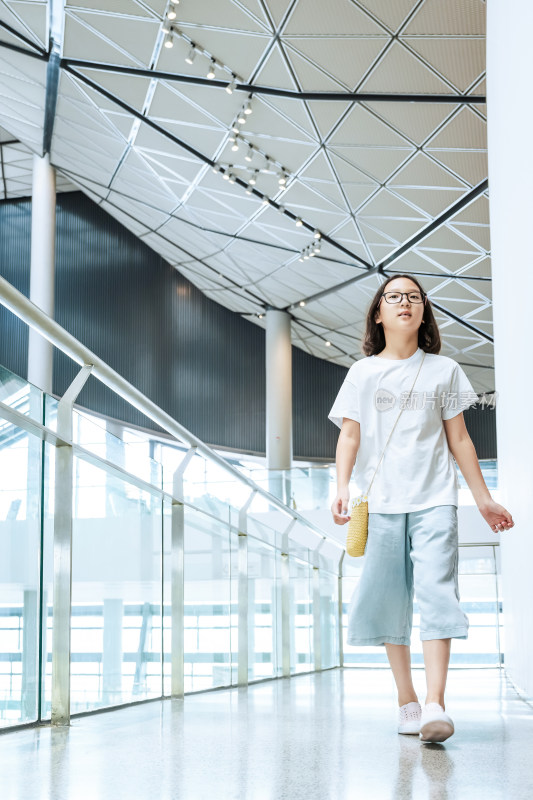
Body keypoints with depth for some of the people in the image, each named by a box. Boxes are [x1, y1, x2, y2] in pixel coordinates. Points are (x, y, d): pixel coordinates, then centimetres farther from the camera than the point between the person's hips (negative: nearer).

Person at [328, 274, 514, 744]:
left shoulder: (444, 370, 13)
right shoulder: (363, 373, 12)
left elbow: (459, 439, 14)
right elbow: (350, 436, 5)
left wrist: (484, 499, 11)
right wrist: (342, 488, -11)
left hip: (434, 499, -1)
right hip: (381, 503, 1)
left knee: (435, 590, -14)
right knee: (389, 599, 0)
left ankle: (435, 705, -20)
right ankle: (406, 700, 10)